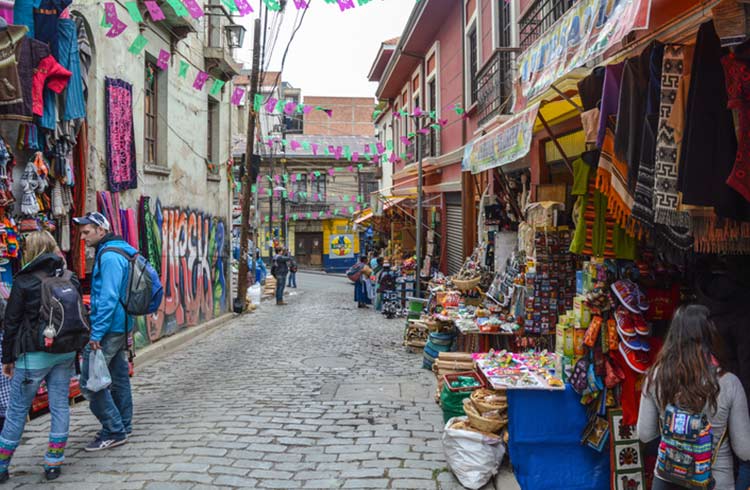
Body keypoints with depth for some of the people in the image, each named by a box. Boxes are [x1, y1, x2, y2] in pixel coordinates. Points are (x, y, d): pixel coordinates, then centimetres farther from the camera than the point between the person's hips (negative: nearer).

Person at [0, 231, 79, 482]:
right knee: (60, 405, 8)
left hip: (34, 355, -4)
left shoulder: (24, 281, -8)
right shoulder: (69, 278, 6)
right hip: (65, 352, 4)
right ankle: (54, 463, 13)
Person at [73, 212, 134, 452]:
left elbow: (108, 298, -24)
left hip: (108, 328, -10)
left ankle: (114, 431, -1)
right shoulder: (115, 252, 14)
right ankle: (122, 426, 28)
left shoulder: (109, 256, -17)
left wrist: (96, 333, -22)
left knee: (90, 382, -6)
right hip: (120, 326, 10)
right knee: (119, 378, 17)